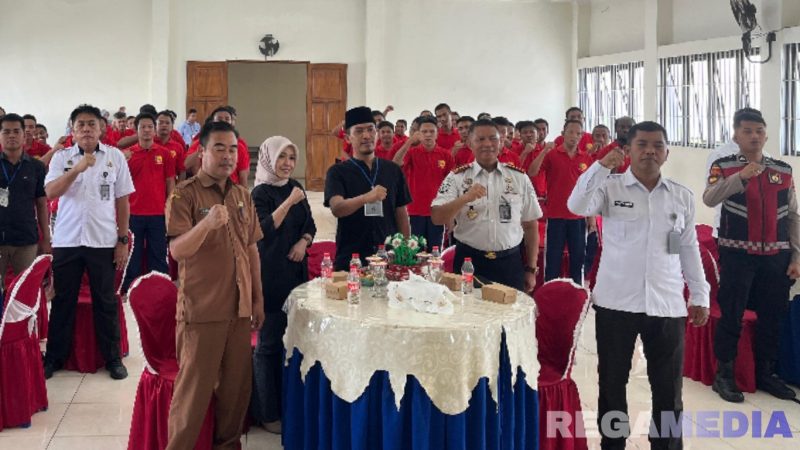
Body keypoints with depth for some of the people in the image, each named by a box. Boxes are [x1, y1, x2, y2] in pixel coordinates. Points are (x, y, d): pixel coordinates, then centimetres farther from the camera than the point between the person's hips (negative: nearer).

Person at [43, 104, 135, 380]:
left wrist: (123, 240, 0)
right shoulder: (61, 158, 3)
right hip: (66, 241, 1)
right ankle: (55, 357, 21)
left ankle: (112, 358, 18)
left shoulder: (115, 157, 2)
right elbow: (50, 193, -10)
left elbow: (123, 201, 4)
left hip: (103, 241, 0)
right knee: (63, 301, 9)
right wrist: (78, 168, -21)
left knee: (106, 302, 7)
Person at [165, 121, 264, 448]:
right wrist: (206, 224, -36)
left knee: (237, 385, 12)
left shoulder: (242, 195, 11)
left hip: (239, 307, 6)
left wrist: (258, 298, 13)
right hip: (202, 308, -6)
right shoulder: (184, 194, -8)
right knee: (194, 388, 0)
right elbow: (177, 250, -19)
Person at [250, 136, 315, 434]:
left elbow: (310, 224, 14)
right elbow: (264, 230, -21)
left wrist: (304, 242, -5)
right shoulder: (261, 192, -9)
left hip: (295, 270, 7)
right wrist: (289, 202, -23)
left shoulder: (295, 187, 10)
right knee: (270, 341, -1)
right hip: (271, 273, -7)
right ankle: (266, 412, 8)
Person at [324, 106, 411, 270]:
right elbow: (336, 208, -18)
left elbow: (401, 214, 11)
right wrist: (366, 198, -35)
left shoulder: (393, 170, 7)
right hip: (350, 260, -2)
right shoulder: (337, 172, -2)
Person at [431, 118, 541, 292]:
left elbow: (530, 226, 8)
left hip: (510, 264, 1)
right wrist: (465, 198, -26)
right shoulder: (456, 178, -1)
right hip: (469, 262, -1)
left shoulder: (520, 178, 4)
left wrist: (531, 269, 7)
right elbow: (437, 219, -11)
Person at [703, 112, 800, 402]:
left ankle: (765, 374, 25)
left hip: (776, 256, 4)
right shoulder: (723, 167, -1)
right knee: (731, 315, -1)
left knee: (773, 316, 10)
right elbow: (709, 199, -20)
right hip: (737, 254, -4)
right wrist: (742, 175, -31)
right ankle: (724, 375, 12)